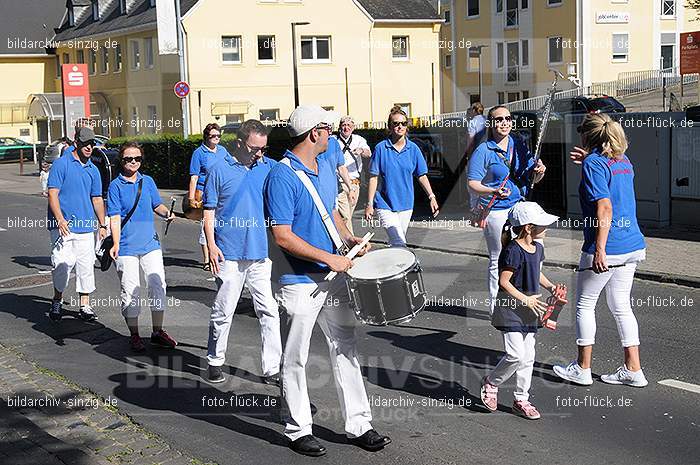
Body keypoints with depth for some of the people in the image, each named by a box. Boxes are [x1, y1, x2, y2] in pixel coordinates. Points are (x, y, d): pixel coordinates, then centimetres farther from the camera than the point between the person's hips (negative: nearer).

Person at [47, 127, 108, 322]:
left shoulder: (93, 170, 14)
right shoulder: (61, 164, -3)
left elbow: (97, 199, 20)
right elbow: (52, 193, -8)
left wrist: (102, 225, 15)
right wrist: (60, 219, -19)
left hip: (86, 226, 5)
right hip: (63, 226, -5)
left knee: (86, 265, 5)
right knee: (64, 263, -10)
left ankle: (85, 305, 15)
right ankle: (57, 300, 11)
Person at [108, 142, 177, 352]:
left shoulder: (148, 181, 8)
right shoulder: (116, 185, -4)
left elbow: (157, 205, 18)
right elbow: (115, 217, -9)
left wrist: (167, 213, -4)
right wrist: (115, 244, -18)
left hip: (150, 244, 4)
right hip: (127, 248, -4)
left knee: (158, 285, 4)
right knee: (131, 292, 2)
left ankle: (158, 332, 17)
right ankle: (134, 335, 16)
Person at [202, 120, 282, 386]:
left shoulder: (271, 168, 7)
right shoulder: (220, 170, 0)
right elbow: (209, 211, 2)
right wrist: (211, 245, -7)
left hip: (262, 253, 3)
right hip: (229, 254, -2)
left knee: (269, 312, 2)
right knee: (223, 313, 7)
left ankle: (272, 369, 9)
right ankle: (215, 362, 24)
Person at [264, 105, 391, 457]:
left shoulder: (326, 166, 8)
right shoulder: (282, 176, -19)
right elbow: (282, 235, -22)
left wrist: (349, 238, 4)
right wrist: (329, 258, -21)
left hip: (332, 276, 8)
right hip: (299, 282, -8)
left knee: (346, 348, 12)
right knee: (296, 359, 6)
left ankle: (358, 424, 21)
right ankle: (298, 430, 19)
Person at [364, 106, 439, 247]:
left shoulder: (413, 149, 1)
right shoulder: (381, 148, -7)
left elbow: (421, 176, 7)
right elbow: (373, 178, -3)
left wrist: (431, 197, -3)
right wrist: (369, 204, -6)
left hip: (405, 204, 4)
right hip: (385, 205, -4)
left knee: (397, 243, 15)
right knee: (399, 245, -17)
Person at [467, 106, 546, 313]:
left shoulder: (519, 146, 9)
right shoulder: (483, 151, -7)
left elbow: (532, 178, 14)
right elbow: (472, 183, -10)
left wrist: (539, 171, -9)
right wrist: (493, 192, -28)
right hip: (496, 211, -6)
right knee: (499, 260, 0)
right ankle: (495, 306, 10)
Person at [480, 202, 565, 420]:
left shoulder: (538, 248, 8)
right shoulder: (513, 251, -19)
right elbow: (504, 281, -19)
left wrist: (550, 286, 6)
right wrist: (525, 300, -21)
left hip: (530, 307, 8)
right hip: (511, 306, -8)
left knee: (528, 356, 10)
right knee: (516, 355, -12)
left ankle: (521, 399, 20)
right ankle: (491, 382, 13)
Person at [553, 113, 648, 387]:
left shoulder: (593, 164, -13)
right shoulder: (622, 160, 12)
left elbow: (604, 209, -21)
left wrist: (599, 250, -23)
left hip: (607, 248, -8)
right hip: (633, 246, 8)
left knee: (584, 304, 7)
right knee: (621, 306, 14)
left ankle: (582, 369, 15)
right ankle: (633, 370, 15)